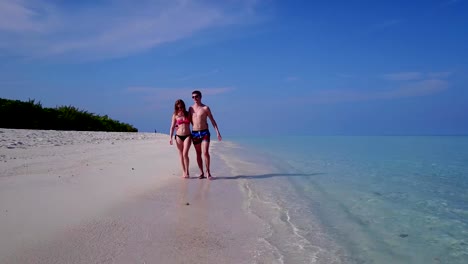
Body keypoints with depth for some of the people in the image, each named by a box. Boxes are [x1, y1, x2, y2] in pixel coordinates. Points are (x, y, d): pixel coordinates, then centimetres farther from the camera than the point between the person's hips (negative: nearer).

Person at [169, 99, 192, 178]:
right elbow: (172, 127, 6)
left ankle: (187, 171, -2)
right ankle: (184, 172, 14)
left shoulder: (188, 114, 5)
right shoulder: (175, 115, 5)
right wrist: (170, 137, -2)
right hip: (179, 136, 1)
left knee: (185, 154, -13)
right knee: (181, 155, 5)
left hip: (187, 136, -1)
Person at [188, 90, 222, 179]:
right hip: (195, 133, 3)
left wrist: (217, 132, -7)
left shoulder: (205, 108, -2)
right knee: (198, 154, 6)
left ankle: (208, 173, -2)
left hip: (204, 132, -3)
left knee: (205, 152, -13)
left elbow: (212, 120, -1)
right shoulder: (191, 108, 8)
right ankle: (201, 173, 12)